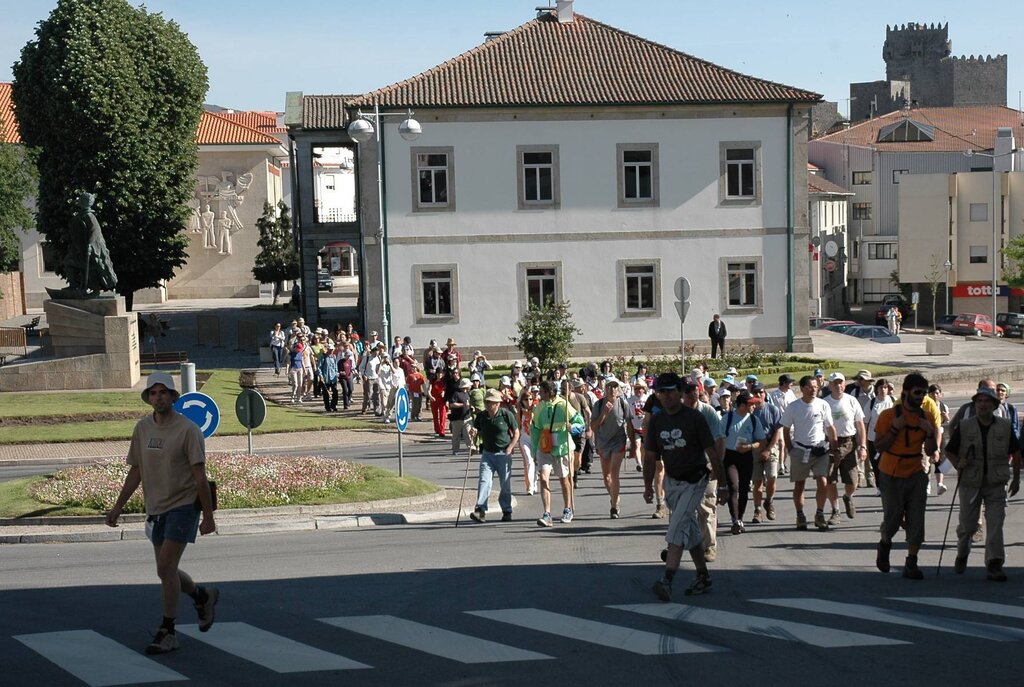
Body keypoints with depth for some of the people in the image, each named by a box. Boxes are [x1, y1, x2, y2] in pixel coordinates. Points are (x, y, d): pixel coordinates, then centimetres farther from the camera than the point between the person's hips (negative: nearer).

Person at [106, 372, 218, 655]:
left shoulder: (188, 429, -12)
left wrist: (208, 516, -14)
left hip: (183, 506, -6)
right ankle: (202, 596, 39)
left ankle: (167, 631, -1)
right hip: (156, 509, 6)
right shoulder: (142, 428, 5)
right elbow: (136, 471, 13)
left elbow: (200, 475, -13)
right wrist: (118, 506, 10)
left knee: (166, 568, -13)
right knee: (167, 571, 12)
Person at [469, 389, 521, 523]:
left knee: (505, 484, 4)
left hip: (503, 454, -2)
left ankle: (507, 511, 17)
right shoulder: (481, 416, 1)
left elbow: (516, 434, 0)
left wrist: (509, 448, -9)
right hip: (487, 453, 2)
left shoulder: (506, 415, -9)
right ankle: (480, 510, -14)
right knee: (484, 481, -10)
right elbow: (476, 435, 9)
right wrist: (473, 434, -15)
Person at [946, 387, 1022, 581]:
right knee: (967, 524, 7)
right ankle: (962, 554, 34)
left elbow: (1016, 453, 11)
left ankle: (994, 565, -2)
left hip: (996, 484, 0)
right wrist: (958, 465, -12)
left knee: (995, 525, -6)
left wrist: (1016, 479, 11)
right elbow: (949, 451, 7)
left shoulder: (1005, 427, 0)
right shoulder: (964, 427, -2)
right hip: (970, 483, 0)